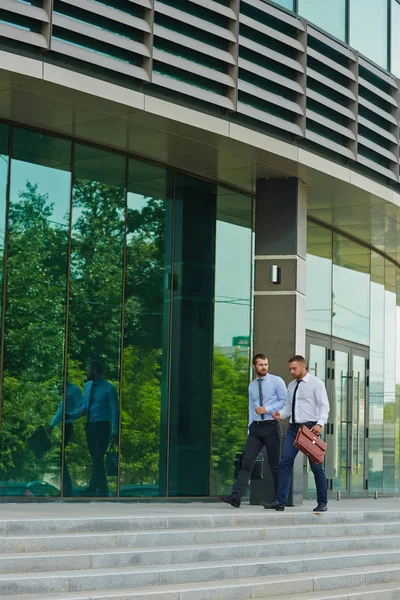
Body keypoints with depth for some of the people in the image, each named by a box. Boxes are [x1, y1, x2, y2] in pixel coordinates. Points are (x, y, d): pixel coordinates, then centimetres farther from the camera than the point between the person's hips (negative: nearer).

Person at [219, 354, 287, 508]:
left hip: (271, 426, -4)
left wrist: (267, 409, -14)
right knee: (246, 463, -6)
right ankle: (235, 498, -14)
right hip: (255, 427, 4)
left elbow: (285, 401, -5)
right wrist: (249, 429, 12)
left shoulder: (276, 381, 1)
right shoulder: (252, 386, 15)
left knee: (275, 465, 2)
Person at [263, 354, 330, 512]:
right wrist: (280, 414, -3)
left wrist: (320, 424, -23)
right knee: (285, 462, -5)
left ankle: (322, 502, 11)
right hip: (293, 428, 6)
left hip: (310, 427, -6)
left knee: (316, 466, 0)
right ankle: (280, 501, -7)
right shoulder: (291, 385, 17)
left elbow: (324, 405, -9)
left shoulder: (316, 383, -2)